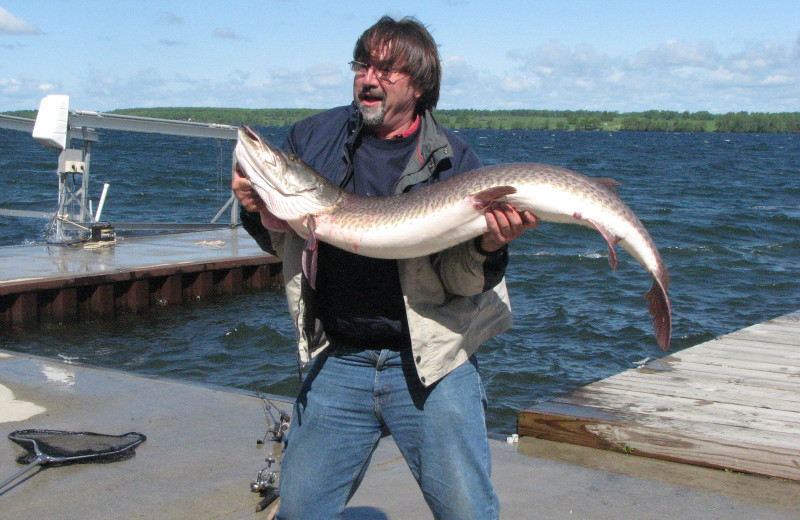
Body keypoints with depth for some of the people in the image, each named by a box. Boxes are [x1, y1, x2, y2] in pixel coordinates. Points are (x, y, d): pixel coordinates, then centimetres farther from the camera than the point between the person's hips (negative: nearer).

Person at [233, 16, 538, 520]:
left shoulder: (453, 159, -5)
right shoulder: (313, 139, 3)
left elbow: (456, 281, -6)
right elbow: (288, 245, 12)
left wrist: (486, 249, -27)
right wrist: (262, 216, -9)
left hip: (432, 364, -2)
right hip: (338, 364, 3)